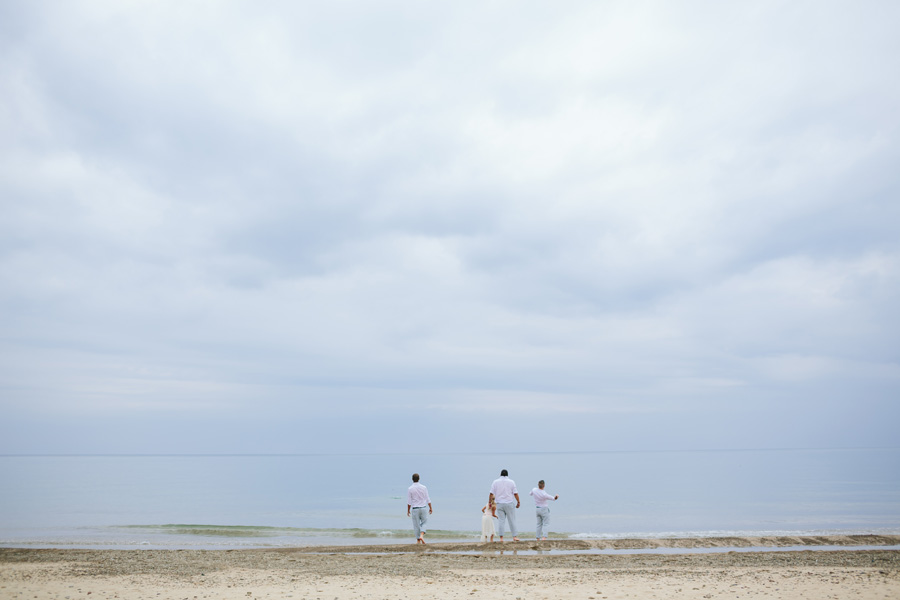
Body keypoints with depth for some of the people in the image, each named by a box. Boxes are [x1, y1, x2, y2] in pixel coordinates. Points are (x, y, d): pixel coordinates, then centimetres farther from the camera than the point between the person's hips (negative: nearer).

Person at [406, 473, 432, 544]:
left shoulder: (410, 489, -7)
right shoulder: (424, 487, 0)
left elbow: (409, 501, -6)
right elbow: (428, 499, 2)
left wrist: (408, 510, 4)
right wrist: (430, 508, 10)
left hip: (415, 509, -1)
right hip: (423, 508, 1)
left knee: (416, 525, 9)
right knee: (423, 523, 14)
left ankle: (418, 540, 13)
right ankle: (421, 535, -8)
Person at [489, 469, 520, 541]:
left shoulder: (495, 482, 5)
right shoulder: (511, 482, 3)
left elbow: (491, 494, 1)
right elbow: (515, 493, 0)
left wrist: (489, 502, 9)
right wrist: (518, 502, 9)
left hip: (499, 504, 1)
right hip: (509, 503, -1)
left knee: (501, 521, 3)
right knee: (512, 520, 4)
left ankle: (501, 537, -1)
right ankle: (515, 536, 2)